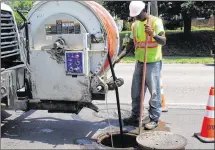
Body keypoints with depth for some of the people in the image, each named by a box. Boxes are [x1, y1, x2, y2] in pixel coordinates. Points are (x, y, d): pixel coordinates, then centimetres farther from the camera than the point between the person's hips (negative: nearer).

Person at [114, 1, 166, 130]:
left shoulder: (156, 21, -10)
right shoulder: (135, 25, 10)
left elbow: (163, 41, -20)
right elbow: (131, 44, 16)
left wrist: (153, 35, -39)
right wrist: (120, 56, 7)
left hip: (153, 63, -7)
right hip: (139, 63, 7)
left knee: (154, 92, 1)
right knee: (136, 92, 12)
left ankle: (154, 119, 12)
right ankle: (135, 116, 26)